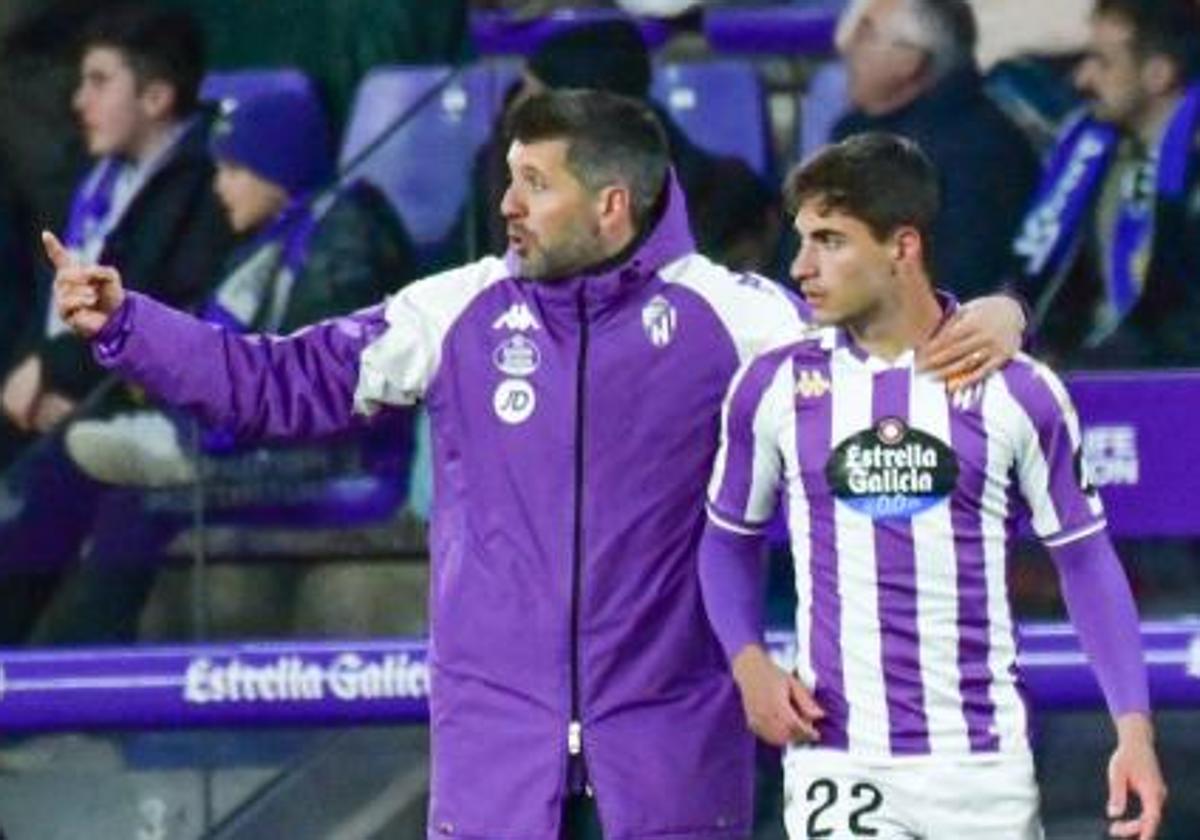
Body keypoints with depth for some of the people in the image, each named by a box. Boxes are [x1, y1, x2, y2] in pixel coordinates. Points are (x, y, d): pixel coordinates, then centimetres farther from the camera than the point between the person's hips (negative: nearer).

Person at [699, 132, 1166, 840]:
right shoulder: (774, 386, 3)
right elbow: (730, 537, 16)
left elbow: (1085, 558, 6)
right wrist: (749, 662, -2)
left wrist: (1135, 728, -3)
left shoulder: (1019, 391, -1)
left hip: (984, 758, 0)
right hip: (836, 758, 0)